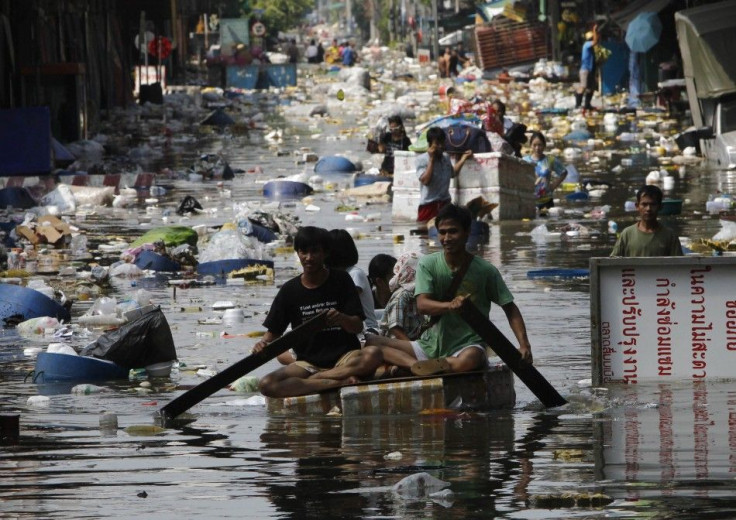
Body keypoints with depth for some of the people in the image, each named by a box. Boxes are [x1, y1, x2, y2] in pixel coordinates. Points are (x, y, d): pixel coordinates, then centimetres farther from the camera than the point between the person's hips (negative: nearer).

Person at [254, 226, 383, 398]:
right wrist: (263, 344, -18)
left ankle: (312, 380, -22)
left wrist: (341, 319, -27)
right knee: (266, 385, -28)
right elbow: (273, 332, 6)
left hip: (344, 357, -1)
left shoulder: (341, 280, 1)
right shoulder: (289, 290, 5)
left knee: (373, 355, -35)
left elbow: (358, 327, -4)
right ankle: (340, 382, -29)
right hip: (308, 363, 1)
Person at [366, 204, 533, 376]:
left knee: (469, 359, -42)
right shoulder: (428, 264, -1)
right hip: (431, 345, 4)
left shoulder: (485, 270, -5)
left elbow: (510, 308, 2)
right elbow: (422, 304, -14)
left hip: (467, 346, -4)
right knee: (371, 342, -14)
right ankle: (420, 366, -37)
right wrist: (450, 305, -36)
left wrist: (524, 345, -13)